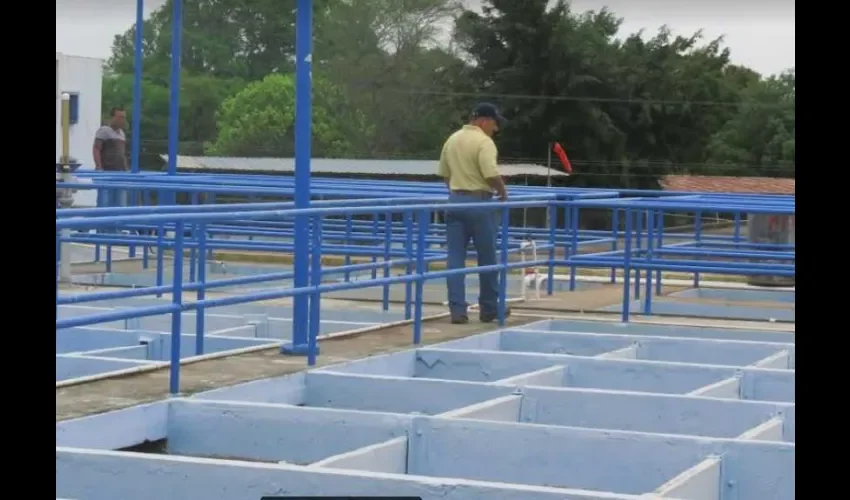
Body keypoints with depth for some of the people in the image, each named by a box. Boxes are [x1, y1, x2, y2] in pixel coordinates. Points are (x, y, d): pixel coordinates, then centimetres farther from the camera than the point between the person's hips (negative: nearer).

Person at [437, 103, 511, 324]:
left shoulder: (452, 140, 11)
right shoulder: (484, 142, -12)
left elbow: (444, 174, 17)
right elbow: (491, 174, -22)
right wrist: (503, 192, -5)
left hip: (455, 201, 6)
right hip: (479, 202, -6)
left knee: (455, 258, 3)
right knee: (487, 258, 7)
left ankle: (457, 309, -1)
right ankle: (489, 308, 16)